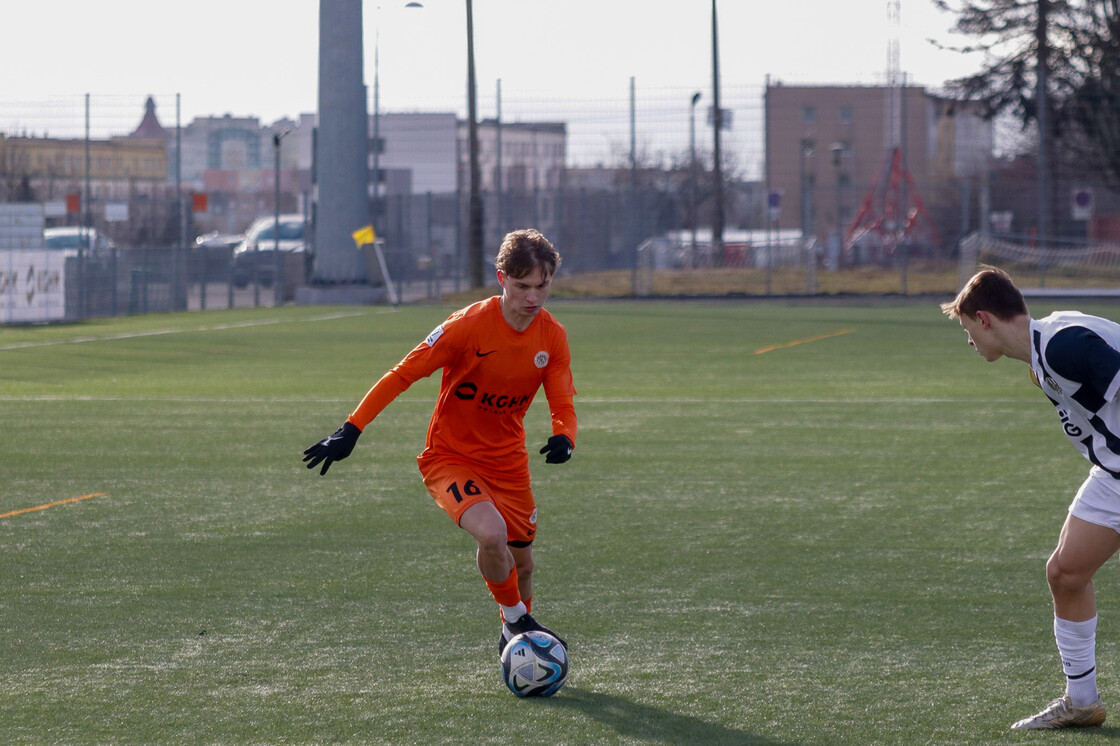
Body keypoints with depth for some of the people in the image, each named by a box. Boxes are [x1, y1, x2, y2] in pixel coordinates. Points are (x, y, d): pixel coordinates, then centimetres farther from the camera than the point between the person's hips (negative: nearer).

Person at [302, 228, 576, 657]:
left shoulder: (551, 336, -7)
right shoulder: (470, 325, -23)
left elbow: (563, 406, -3)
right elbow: (403, 375, -18)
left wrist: (563, 438, -28)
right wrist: (350, 431, -23)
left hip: (507, 461, 5)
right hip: (449, 456, -5)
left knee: (520, 562, 12)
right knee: (491, 533, -30)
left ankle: (515, 635, 41)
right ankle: (517, 620, -5)